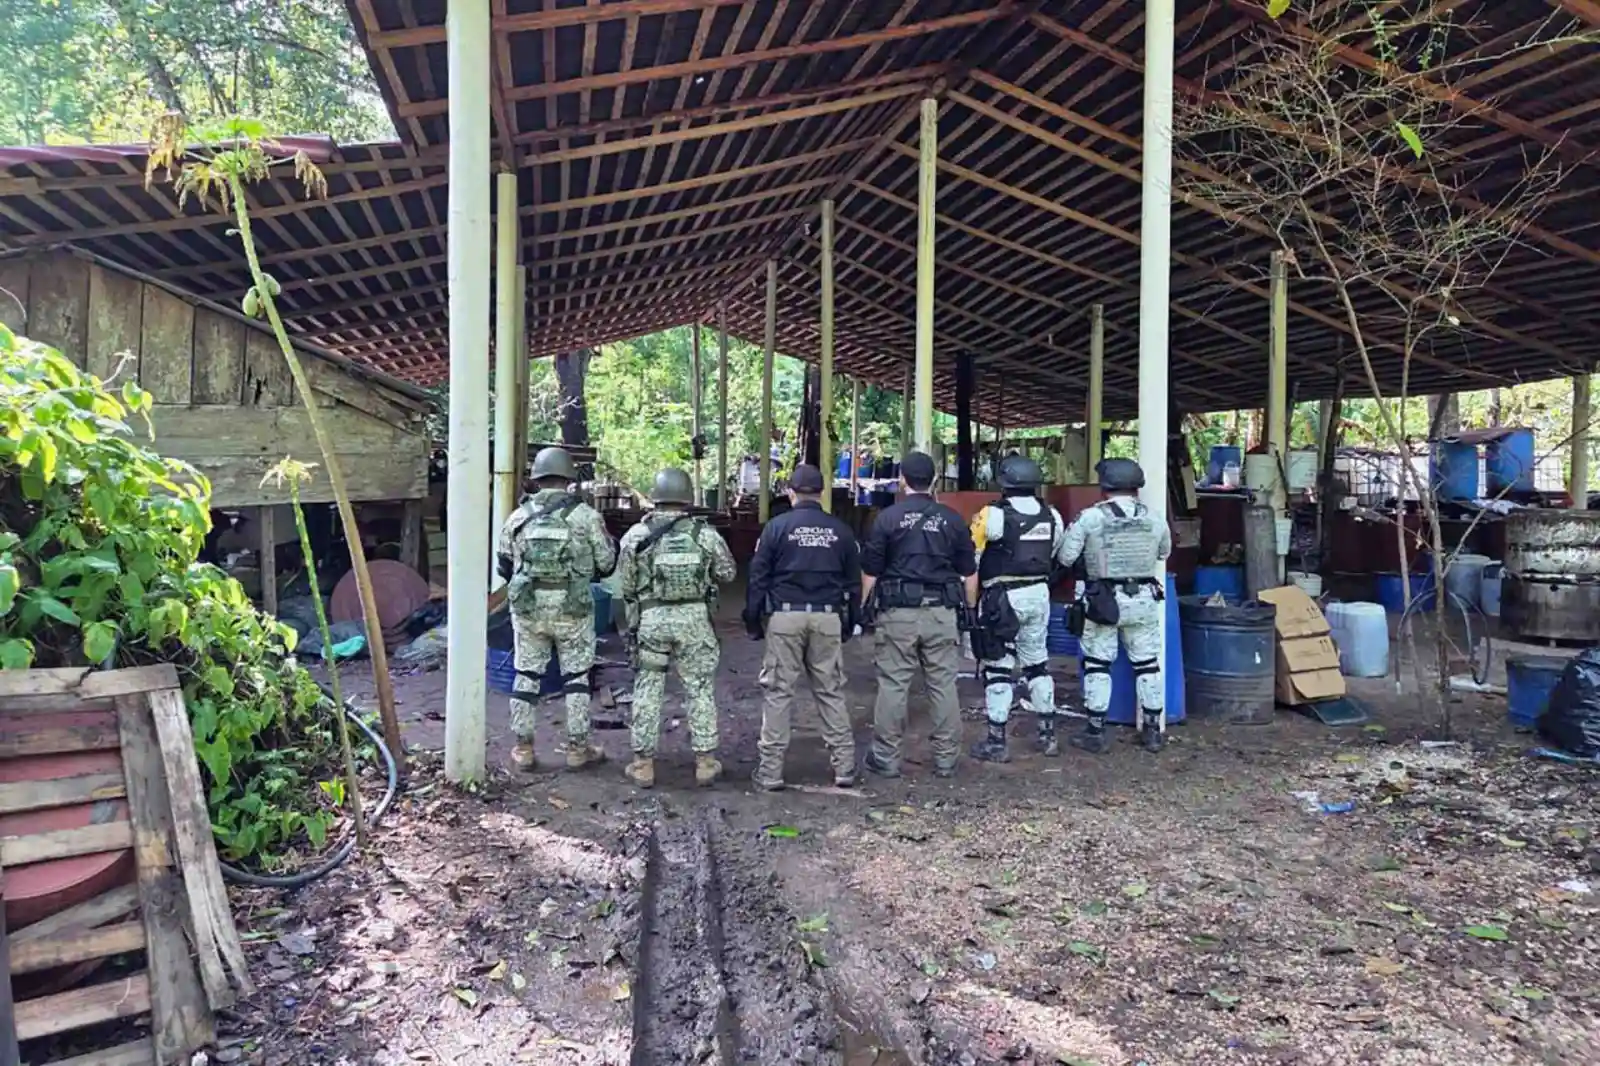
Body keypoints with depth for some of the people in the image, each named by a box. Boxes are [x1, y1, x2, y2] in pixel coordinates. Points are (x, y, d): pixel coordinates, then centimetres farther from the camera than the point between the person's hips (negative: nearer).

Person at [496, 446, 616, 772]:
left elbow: (503, 565, 11)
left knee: (526, 676, 12)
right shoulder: (585, 515, -6)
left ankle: (522, 749, 18)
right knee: (576, 677, 9)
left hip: (527, 608, 2)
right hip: (573, 608, -2)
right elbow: (606, 562, -1)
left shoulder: (518, 517, 3)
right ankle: (578, 749, 15)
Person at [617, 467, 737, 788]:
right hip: (694, 618, 0)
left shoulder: (636, 535, -3)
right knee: (700, 690, 10)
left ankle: (643, 764, 14)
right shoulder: (705, 534, -3)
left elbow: (626, 585, 1)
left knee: (647, 689, 9)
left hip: (651, 618, 0)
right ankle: (705, 762, 15)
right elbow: (728, 573, 7)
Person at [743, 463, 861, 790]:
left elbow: (758, 577, -2)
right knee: (831, 692, 11)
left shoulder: (777, 527, -1)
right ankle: (844, 767, 14)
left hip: (785, 616, -2)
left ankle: (770, 771, 5)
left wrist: (753, 621, 5)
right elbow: (854, 582, 12)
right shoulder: (841, 530, 8)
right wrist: (850, 623, 20)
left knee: (778, 693, 3)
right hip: (828, 618, 3)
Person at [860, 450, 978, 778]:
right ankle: (945, 758, 16)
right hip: (942, 612, 3)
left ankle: (885, 757, 11)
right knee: (943, 685, 9)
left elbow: (870, 572, -2)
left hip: (899, 612, -2)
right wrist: (970, 612, 18)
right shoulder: (952, 519, 6)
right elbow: (970, 573, 9)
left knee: (893, 686, 4)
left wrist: (862, 607, 9)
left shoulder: (887, 518, -3)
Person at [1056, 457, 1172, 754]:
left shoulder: (1090, 517, -10)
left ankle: (1095, 732, 9)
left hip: (1104, 599, -3)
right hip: (1143, 599, 3)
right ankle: (1153, 729, 20)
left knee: (1097, 664, 6)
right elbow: (1164, 553, 17)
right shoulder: (1154, 519, 2)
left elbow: (1065, 557, -8)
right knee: (1147, 663, 13)